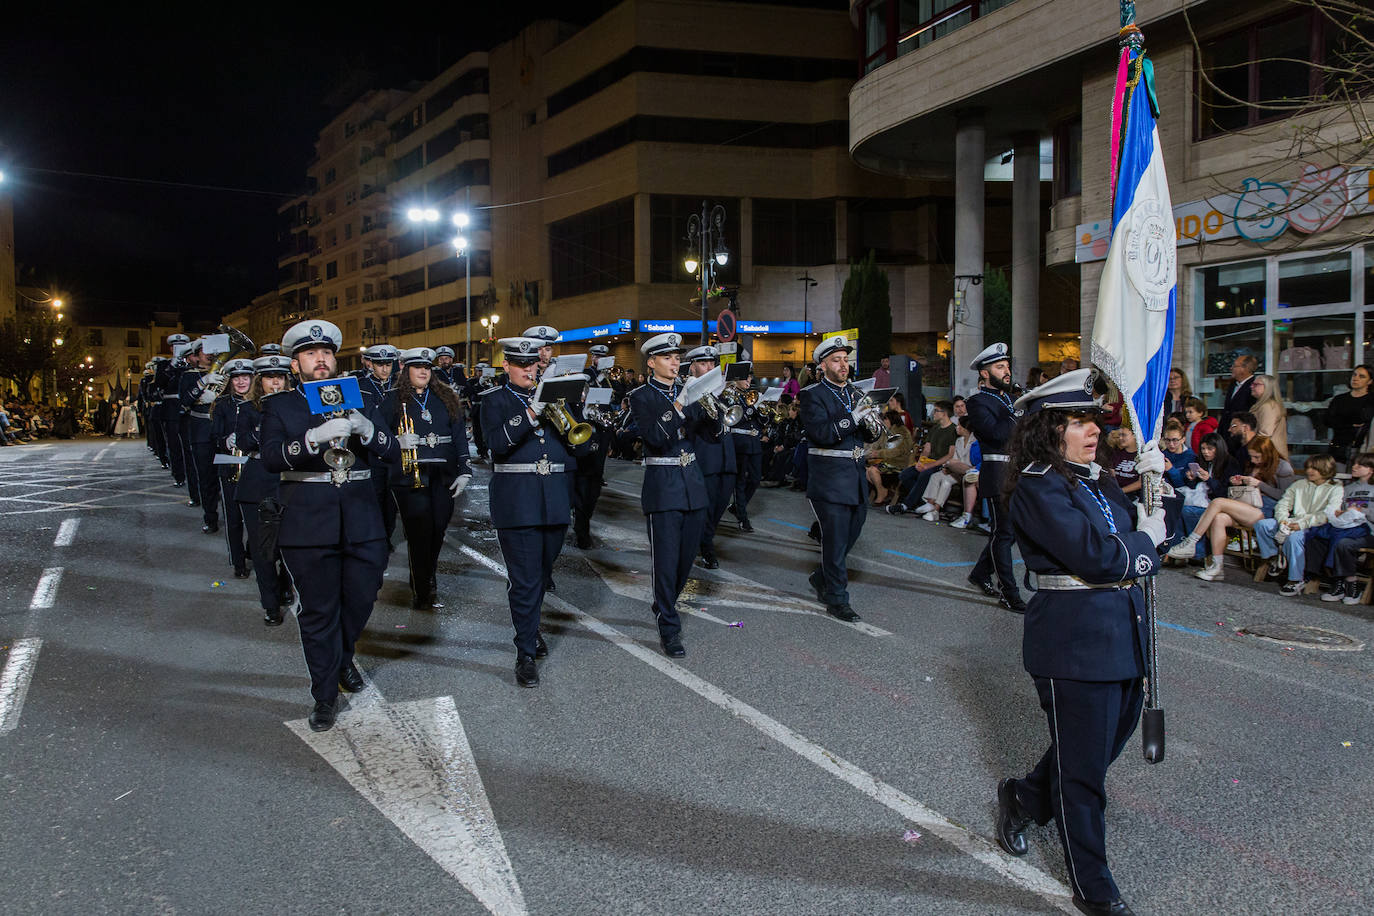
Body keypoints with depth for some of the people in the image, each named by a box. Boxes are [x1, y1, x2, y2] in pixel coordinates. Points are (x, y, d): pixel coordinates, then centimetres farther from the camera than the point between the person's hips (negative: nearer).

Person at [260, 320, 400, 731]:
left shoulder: (364, 400, 8)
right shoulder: (279, 406, 3)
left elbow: (392, 453, 0)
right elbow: (270, 457, -14)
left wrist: (366, 430, -20)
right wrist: (315, 437, -29)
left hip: (362, 522, 2)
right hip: (309, 524, -2)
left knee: (361, 599, 14)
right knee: (318, 612, 4)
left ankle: (343, 660, 43)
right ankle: (325, 696, 17)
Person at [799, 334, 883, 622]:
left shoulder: (855, 393, 14)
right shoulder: (813, 395, -7)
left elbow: (871, 437, 12)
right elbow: (821, 433, -20)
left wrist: (871, 424, -10)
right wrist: (852, 418, -25)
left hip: (855, 477, 7)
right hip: (829, 479, -7)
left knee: (851, 534, 16)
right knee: (835, 539, -3)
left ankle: (821, 578, 37)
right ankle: (836, 599, 7)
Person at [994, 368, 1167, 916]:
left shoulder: (1097, 480, 11)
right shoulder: (1037, 487, -16)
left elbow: (1144, 526, 11)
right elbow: (1095, 556, -24)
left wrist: (1153, 484, -3)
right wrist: (1144, 542, -7)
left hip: (1121, 631, 9)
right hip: (1075, 641, -9)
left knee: (1111, 738, 21)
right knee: (1084, 768, 4)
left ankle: (1023, 799, 45)